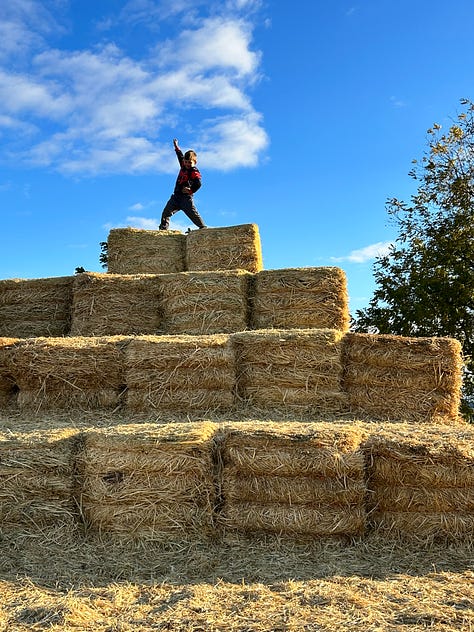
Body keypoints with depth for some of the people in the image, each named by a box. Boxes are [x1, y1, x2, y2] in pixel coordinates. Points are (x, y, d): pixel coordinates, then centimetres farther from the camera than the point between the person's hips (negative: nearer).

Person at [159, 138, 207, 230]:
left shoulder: (195, 172, -8)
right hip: (176, 196, 7)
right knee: (166, 212, -1)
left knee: (193, 214, -13)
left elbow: (198, 184, -21)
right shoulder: (183, 167, 15)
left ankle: (203, 227, -8)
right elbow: (180, 156, 33)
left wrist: (190, 191, -23)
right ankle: (163, 229, -2)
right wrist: (176, 147, 42)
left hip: (186, 197, -7)